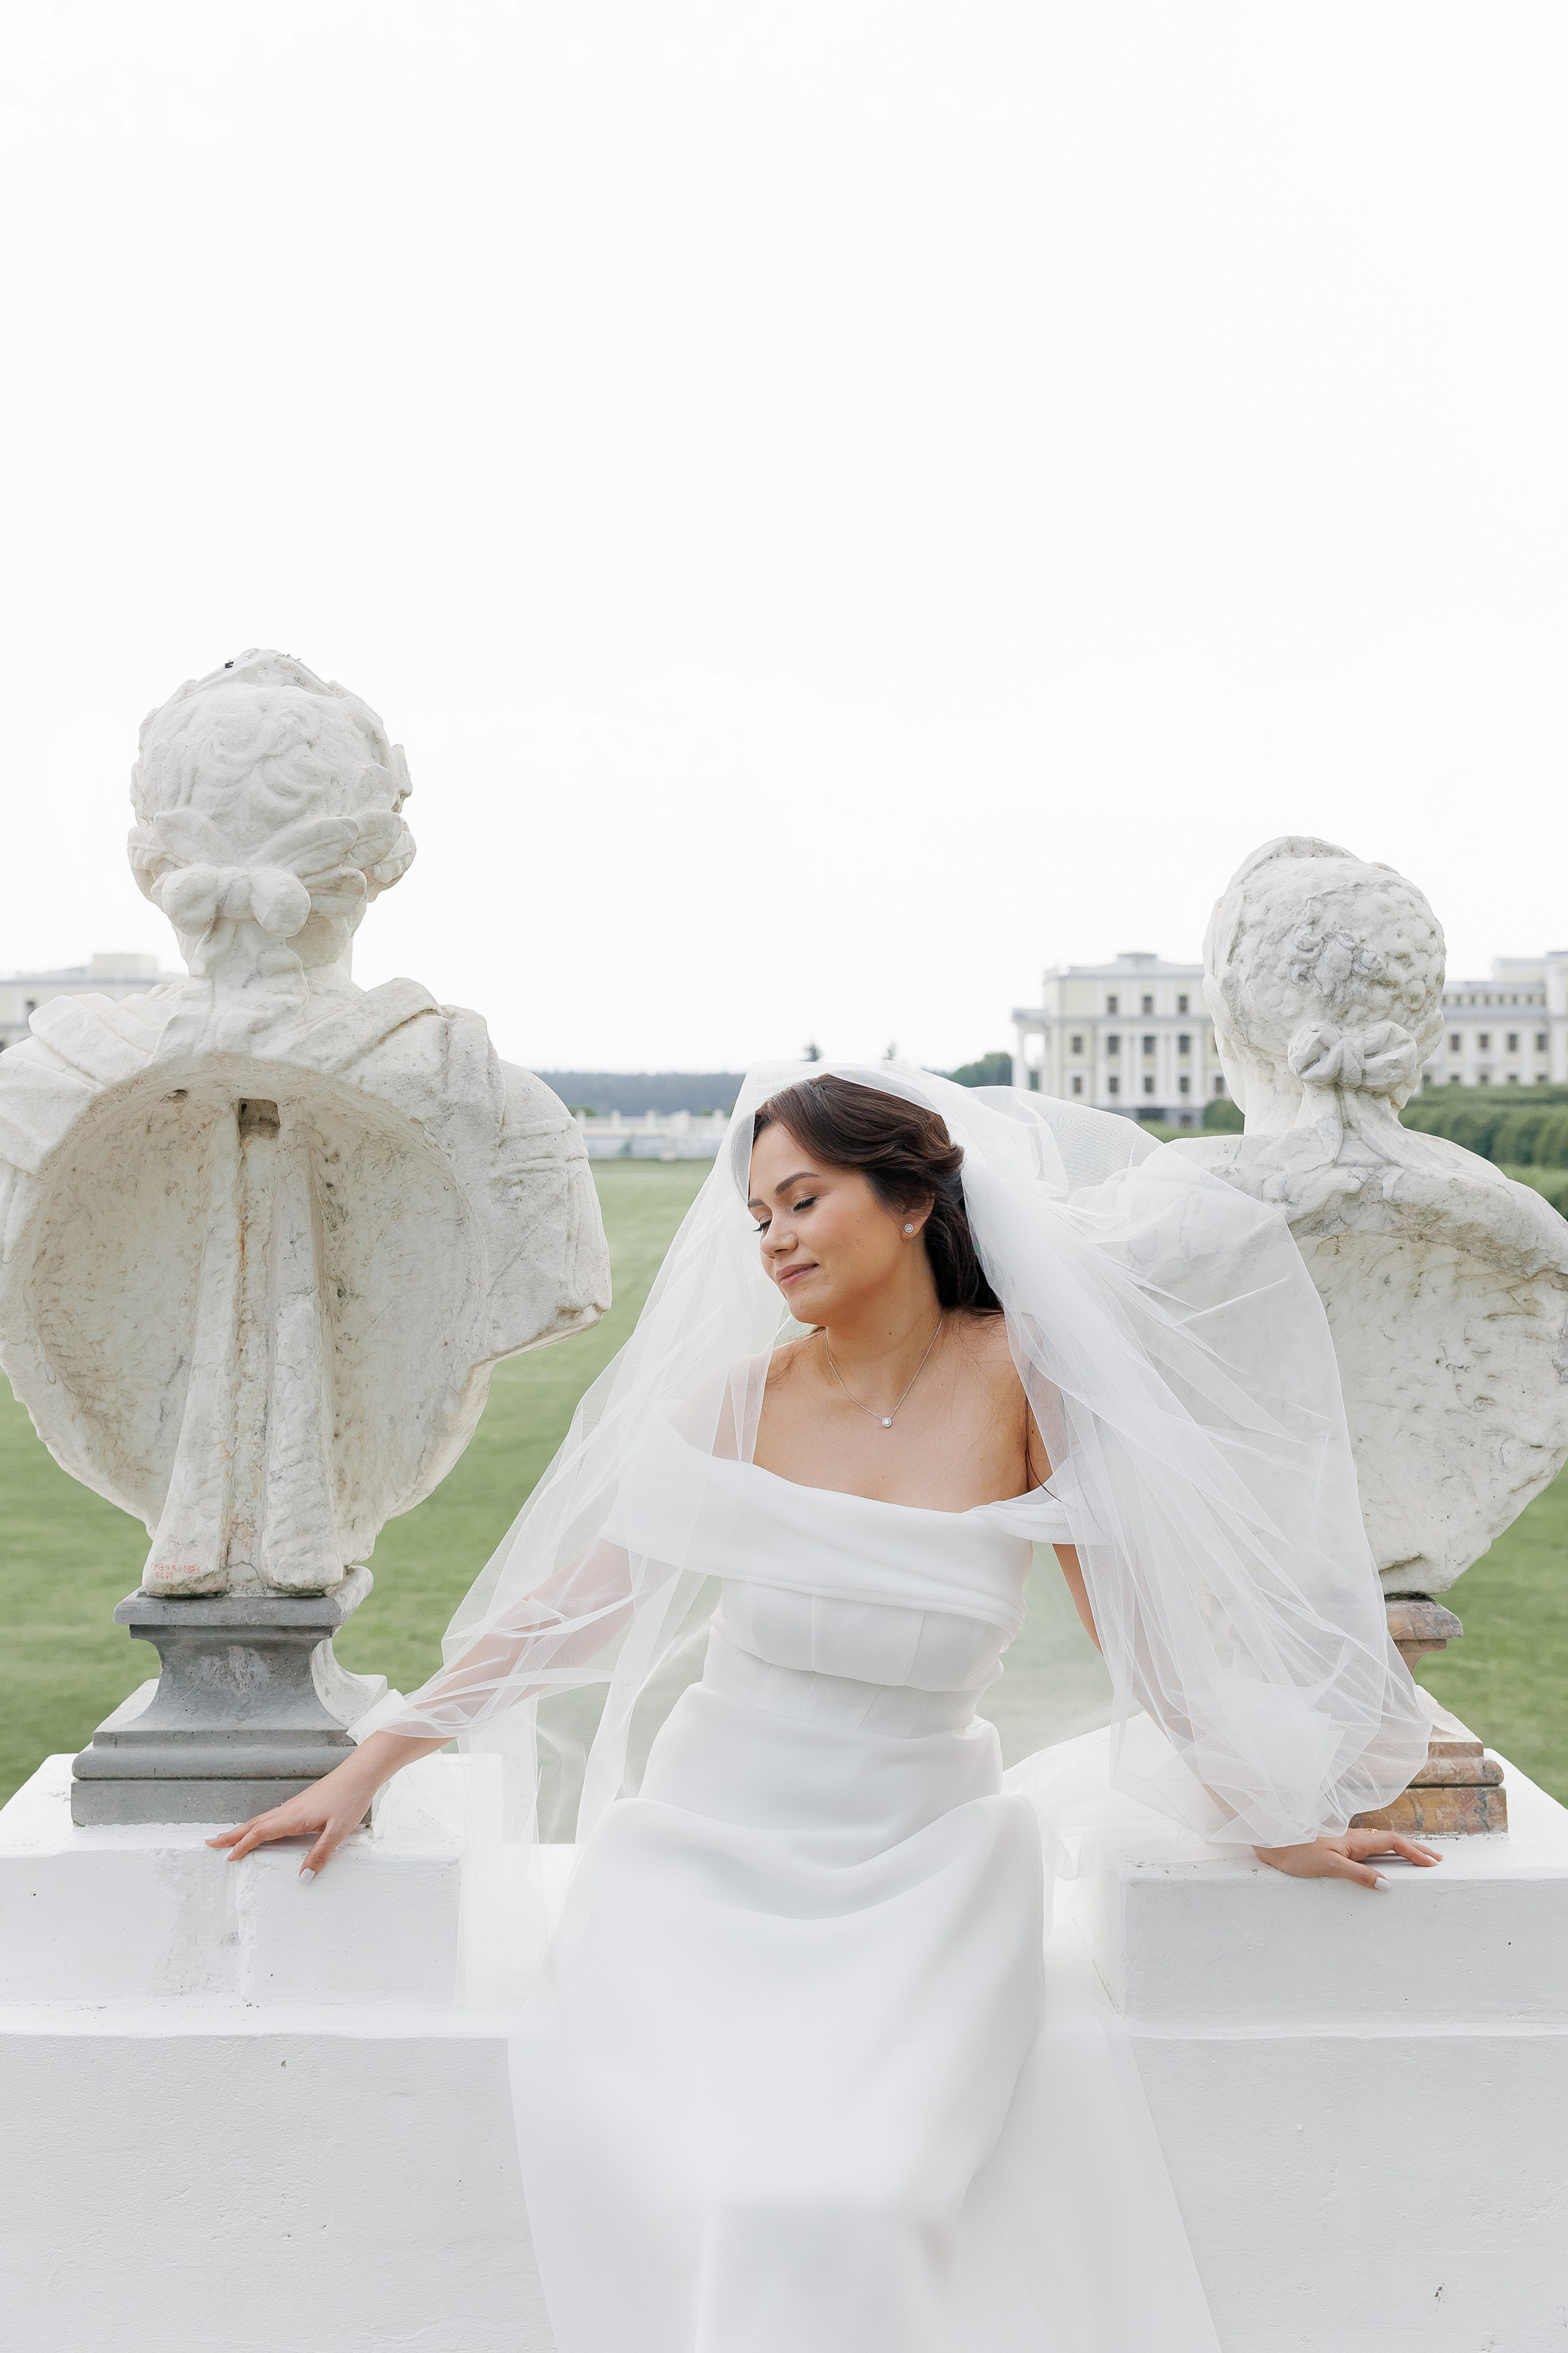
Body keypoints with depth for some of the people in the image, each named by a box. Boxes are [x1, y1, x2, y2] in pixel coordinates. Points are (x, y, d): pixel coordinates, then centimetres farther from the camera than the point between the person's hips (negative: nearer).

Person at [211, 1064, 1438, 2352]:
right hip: (710, 1856, 1)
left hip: (920, 1872, -1)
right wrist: (364, 1770, 3)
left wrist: (1270, 1819, 10)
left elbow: (1144, 1616, 2)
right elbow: (564, 1604, 3)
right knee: (660, 2177, -20)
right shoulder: (741, 1397, -3)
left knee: (843, 2197, -23)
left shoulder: (1023, 1377, -7)